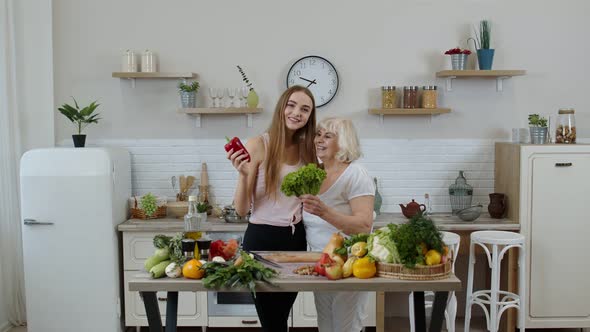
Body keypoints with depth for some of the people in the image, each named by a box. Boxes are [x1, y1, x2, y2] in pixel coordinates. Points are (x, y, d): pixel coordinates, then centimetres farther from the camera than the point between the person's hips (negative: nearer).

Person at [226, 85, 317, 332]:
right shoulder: (258, 146, -11)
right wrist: (243, 174, -26)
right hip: (262, 238, -5)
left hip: (296, 238, 6)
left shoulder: (306, 150, 6)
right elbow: (241, 210, -12)